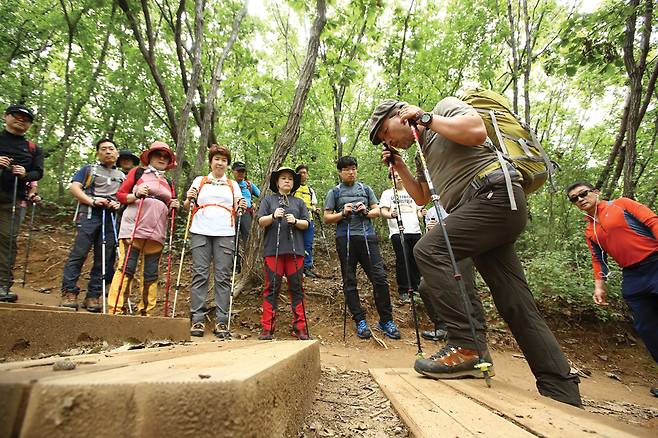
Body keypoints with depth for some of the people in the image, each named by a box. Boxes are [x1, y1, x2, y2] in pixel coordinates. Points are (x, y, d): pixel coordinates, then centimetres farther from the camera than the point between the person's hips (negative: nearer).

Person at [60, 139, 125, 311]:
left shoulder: (122, 176, 25)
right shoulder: (89, 169, 19)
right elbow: (74, 187, 6)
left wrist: (119, 204, -2)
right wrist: (92, 201, -10)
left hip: (111, 218, 2)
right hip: (89, 214, -2)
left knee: (104, 259, -1)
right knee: (79, 253, -11)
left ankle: (93, 296, 5)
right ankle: (69, 292, -6)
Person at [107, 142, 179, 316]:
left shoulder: (168, 182, 21)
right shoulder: (137, 172, 11)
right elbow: (120, 195, 7)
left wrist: (173, 206, 1)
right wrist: (136, 195, -11)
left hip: (156, 232, 4)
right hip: (134, 228, -4)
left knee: (151, 274, 4)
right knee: (126, 268, -10)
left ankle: (145, 313, 11)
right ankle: (114, 310, -5)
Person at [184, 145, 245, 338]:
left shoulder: (233, 185, 18)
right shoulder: (199, 181, 17)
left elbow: (237, 211, 14)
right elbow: (187, 206, 16)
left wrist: (242, 207, -7)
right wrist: (188, 200, -5)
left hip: (225, 233, 0)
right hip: (200, 231, 0)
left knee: (223, 277, -3)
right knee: (200, 275, -3)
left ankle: (221, 321, 0)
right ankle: (197, 319, 3)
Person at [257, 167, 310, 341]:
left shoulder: (299, 202, 20)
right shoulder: (268, 200, 15)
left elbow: (306, 224, 12)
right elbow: (261, 221, 5)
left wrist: (295, 221, -8)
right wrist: (273, 216, -14)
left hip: (295, 249, 2)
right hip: (273, 249, -1)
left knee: (296, 288, 1)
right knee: (271, 288, -3)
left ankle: (300, 327, 7)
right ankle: (268, 328, 3)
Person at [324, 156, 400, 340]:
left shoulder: (365, 189, 18)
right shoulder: (334, 192, 12)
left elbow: (377, 211, 16)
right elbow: (327, 218, 8)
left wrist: (366, 211, -5)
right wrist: (343, 213, -9)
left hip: (367, 237, 1)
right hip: (345, 240, -1)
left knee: (380, 278, -6)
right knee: (349, 282, 2)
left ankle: (386, 321, 5)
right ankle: (360, 321, 13)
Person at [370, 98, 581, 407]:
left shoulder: (444, 106, 6)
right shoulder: (422, 153, 28)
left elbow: (477, 131, -14)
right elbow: (421, 198, 31)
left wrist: (425, 118, -7)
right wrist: (399, 167, 24)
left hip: (497, 195, -9)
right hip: (487, 208, 9)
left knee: (429, 250, -22)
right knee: (517, 306, 4)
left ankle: (468, 346, -19)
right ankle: (564, 396, 10)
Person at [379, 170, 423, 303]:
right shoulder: (387, 193, 10)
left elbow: (418, 210, 23)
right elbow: (383, 211, -1)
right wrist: (391, 215, -23)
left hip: (415, 231, 4)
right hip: (398, 232, -4)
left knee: (416, 261, 5)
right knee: (402, 261, -6)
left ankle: (416, 288, 17)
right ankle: (403, 291, 3)